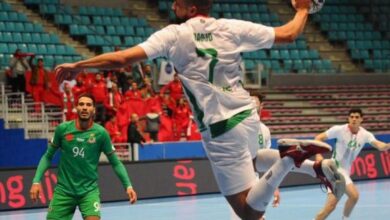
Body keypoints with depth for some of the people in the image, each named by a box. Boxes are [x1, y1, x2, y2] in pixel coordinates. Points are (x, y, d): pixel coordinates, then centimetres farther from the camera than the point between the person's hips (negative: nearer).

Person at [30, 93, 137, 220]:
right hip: (64, 190, 2)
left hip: (89, 190, -1)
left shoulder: (100, 133, -8)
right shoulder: (63, 129, -6)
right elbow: (48, 156, 6)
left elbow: (115, 163, 1)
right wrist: (36, 181, -3)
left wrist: (128, 186, -8)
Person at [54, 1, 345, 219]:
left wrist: (77, 66, -2)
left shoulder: (174, 35, -9)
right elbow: (288, 34, 6)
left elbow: (122, 58, -14)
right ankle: (295, 151, 8)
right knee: (247, 161, 36)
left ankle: (289, 158, -27)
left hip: (221, 130, -5)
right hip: (247, 116, 5)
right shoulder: (232, 28, 0)